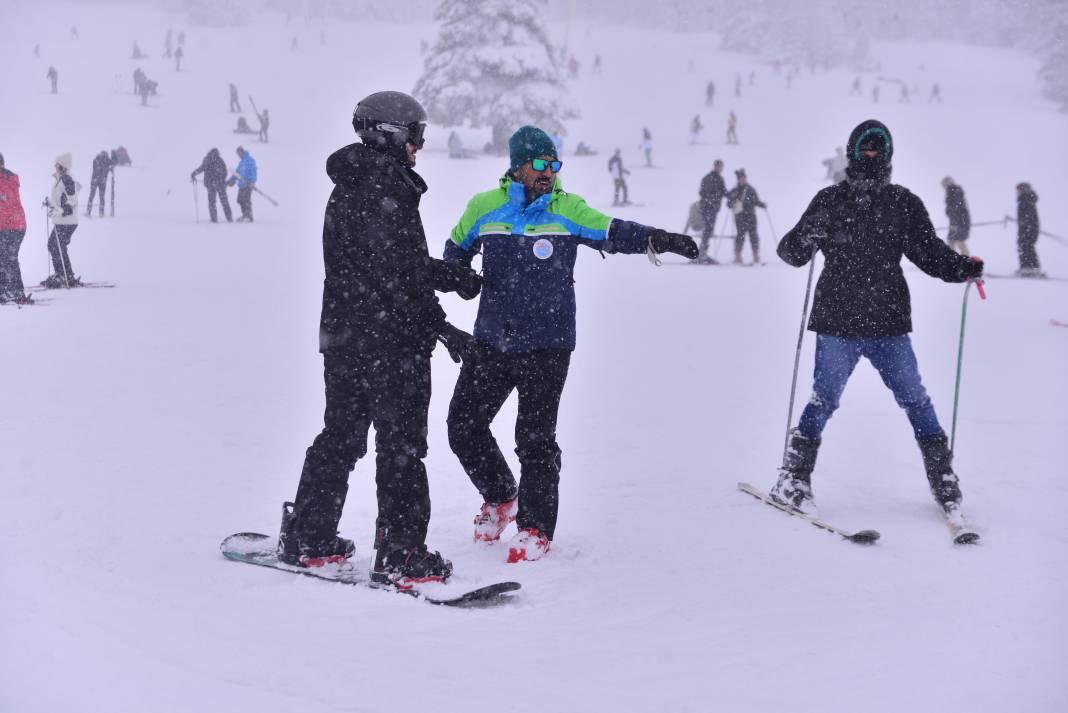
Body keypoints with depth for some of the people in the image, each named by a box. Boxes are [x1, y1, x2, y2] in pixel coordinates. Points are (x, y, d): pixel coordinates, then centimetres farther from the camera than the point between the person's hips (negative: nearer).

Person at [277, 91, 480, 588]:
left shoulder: (348, 188, 15)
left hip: (342, 337, 9)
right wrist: (440, 327, -16)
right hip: (391, 341, -9)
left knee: (340, 436, 18)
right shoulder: (386, 188, -16)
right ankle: (400, 557, 1)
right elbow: (396, 274, -22)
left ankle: (306, 539, 25)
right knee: (401, 445, -2)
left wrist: (451, 276, 20)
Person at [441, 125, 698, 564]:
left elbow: (613, 233, -11)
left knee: (535, 438, -4)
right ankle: (500, 498, 32)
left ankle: (536, 527, 10)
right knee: (463, 425, 8)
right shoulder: (484, 208, 2)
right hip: (491, 341, 3)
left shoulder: (567, 209, -2)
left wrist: (656, 239, -29)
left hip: (547, 345, -3)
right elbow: (455, 252, 16)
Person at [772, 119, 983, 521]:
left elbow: (930, 253, 10)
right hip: (837, 323, -1)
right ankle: (793, 480, 6)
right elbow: (792, 253, 5)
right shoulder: (829, 201, 5)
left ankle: (943, 478, 13)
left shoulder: (904, 204, 8)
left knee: (915, 400, 0)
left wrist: (963, 269, -8)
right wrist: (807, 237, -17)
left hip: (889, 324, 1)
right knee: (824, 400, -5)